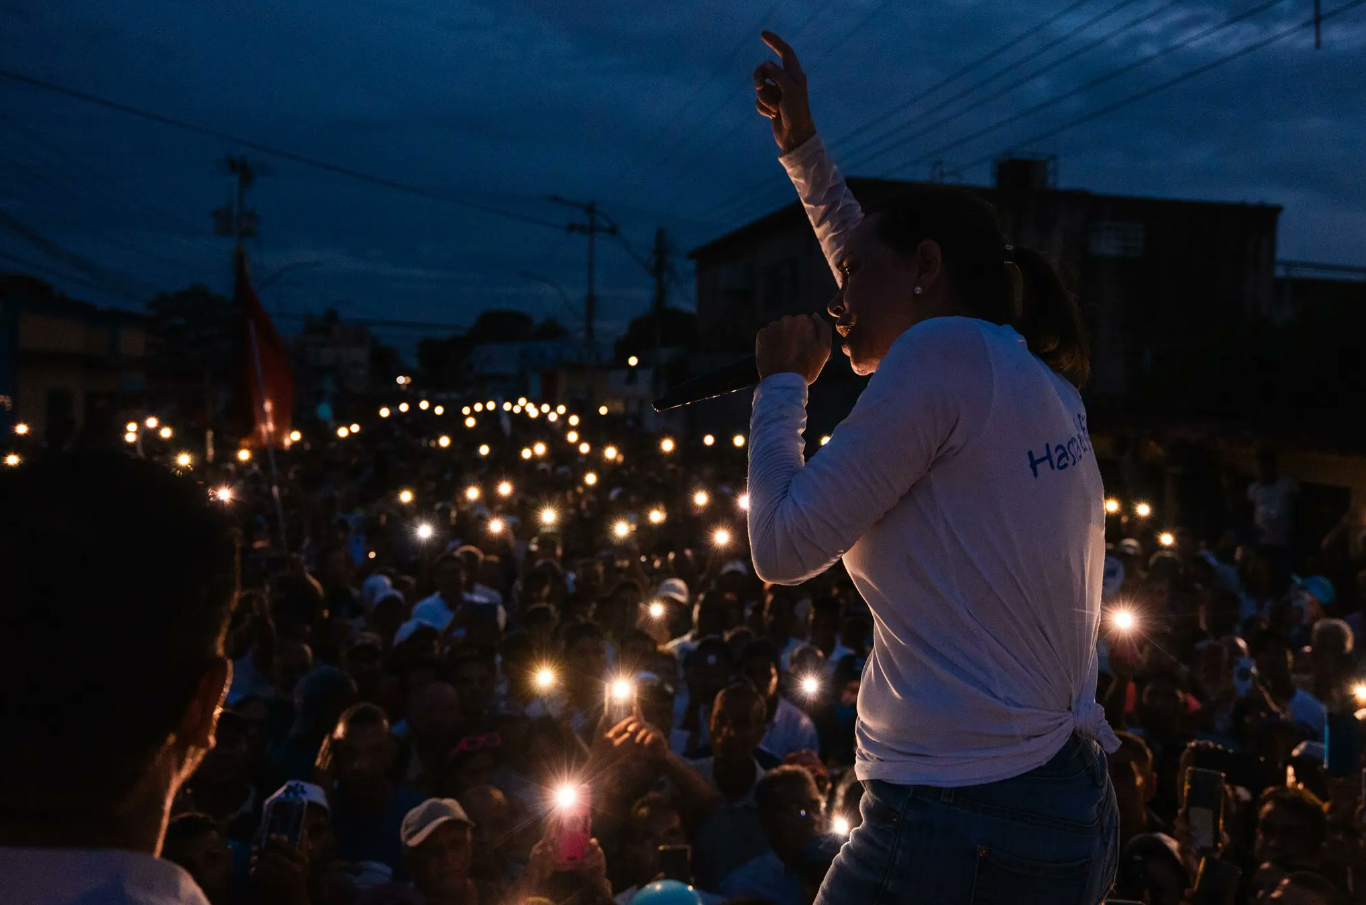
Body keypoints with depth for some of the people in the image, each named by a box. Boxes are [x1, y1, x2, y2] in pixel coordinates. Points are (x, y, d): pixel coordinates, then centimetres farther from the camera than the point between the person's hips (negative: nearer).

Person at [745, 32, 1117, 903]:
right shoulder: (1041, 382, 12)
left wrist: (783, 380, 2)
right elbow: (876, 257, 29)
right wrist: (801, 144, 33)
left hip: (960, 823, -8)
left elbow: (783, 547, -11)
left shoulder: (945, 351, -14)